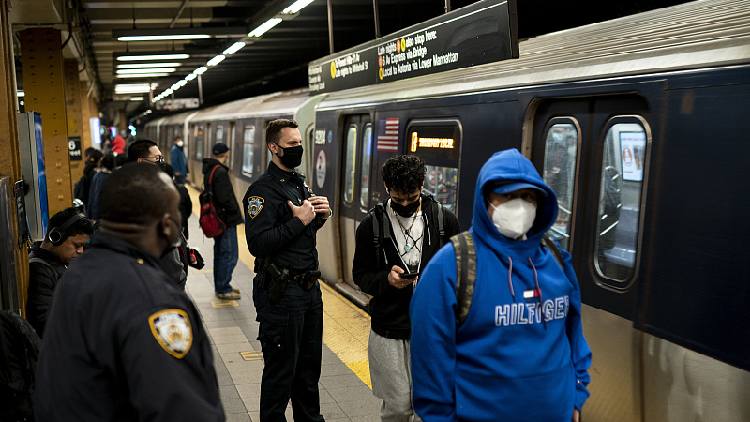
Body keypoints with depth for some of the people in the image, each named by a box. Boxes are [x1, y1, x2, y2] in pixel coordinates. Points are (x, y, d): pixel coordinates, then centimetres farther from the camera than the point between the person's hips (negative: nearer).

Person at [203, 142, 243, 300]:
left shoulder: (209, 170, 11)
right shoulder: (220, 172, -19)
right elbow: (224, 198, -25)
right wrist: (235, 210, -9)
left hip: (217, 219, 10)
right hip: (226, 220, -10)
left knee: (220, 252, 18)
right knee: (229, 254, -3)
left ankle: (220, 286, 28)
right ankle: (223, 289, 3)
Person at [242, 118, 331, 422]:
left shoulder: (300, 182, 14)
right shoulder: (263, 190, -14)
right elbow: (257, 243, -24)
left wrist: (320, 216, 3)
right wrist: (299, 221, -20)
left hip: (309, 286, 9)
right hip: (281, 291, -8)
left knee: (310, 364, 20)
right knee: (280, 371, 4)